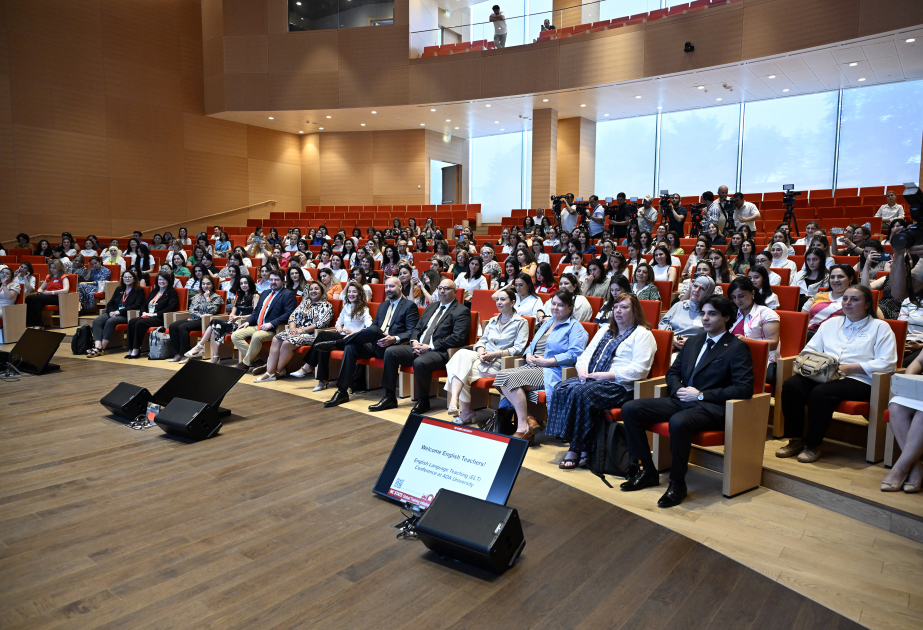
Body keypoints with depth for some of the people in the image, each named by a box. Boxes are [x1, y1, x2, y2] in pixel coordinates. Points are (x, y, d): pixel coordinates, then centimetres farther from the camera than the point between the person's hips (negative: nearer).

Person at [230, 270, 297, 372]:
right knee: (235, 336, -9)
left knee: (256, 336, -36)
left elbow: (289, 314, -14)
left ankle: (246, 363, -15)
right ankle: (255, 359, -10)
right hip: (257, 326, 8)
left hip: (272, 329, -8)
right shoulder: (265, 293, 24)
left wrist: (271, 324, -21)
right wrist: (248, 321, 9)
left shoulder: (288, 295, -2)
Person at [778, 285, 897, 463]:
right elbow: (810, 349, 22)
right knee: (791, 385, -26)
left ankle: (813, 445, -17)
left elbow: (887, 363, -4)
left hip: (858, 380, -5)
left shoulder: (880, 327, 9)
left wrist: (849, 368, -14)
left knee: (821, 392, -35)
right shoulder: (831, 323, 25)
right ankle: (796, 440, -15)